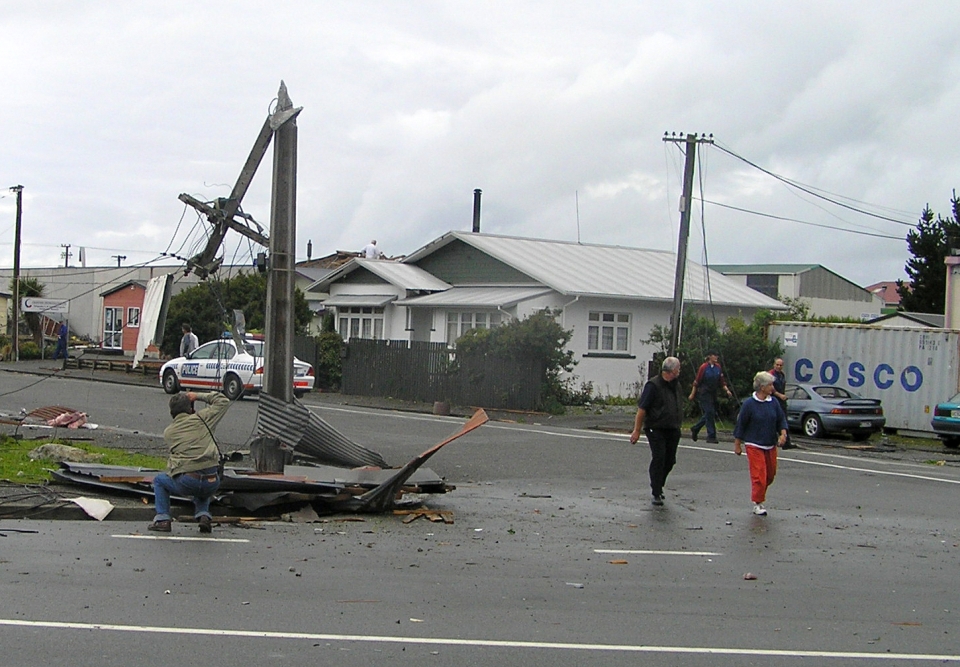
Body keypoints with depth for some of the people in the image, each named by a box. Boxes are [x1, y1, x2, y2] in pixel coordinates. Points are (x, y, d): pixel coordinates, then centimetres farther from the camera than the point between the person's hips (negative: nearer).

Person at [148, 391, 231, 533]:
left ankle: (162, 520, 18)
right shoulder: (201, 419, 9)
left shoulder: (168, 432, 13)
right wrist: (199, 396, 24)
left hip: (186, 482, -1)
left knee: (159, 480, 30)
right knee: (201, 493, 39)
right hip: (212, 482, 1)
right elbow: (223, 401, 20)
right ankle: (203, 515, 11)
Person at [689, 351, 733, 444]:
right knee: (710, 413, -10)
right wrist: (692, 394, -4)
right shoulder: (704, 367, -9)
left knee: (710, 414, 9)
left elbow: (722, 381, 12)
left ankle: (695, 429, 28)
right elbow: (697, 381, -6)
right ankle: (711, 436, -5)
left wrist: (727, 390, -2)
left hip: (713, 394, 6)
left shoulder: (718, 367, 8)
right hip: (704, 394, -6)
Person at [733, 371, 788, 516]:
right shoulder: (749, 404, -10)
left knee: (770, 475, 12)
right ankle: (757, 503, 4)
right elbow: (740, 424, -5)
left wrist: (783, 434, -7)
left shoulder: (773, 403, 3)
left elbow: (781, 420, 12)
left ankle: (760, 496, 33)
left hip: (771, 445, 5)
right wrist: (737, 445, -2)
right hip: (754, 446, -5)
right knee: (759, 476, -8)